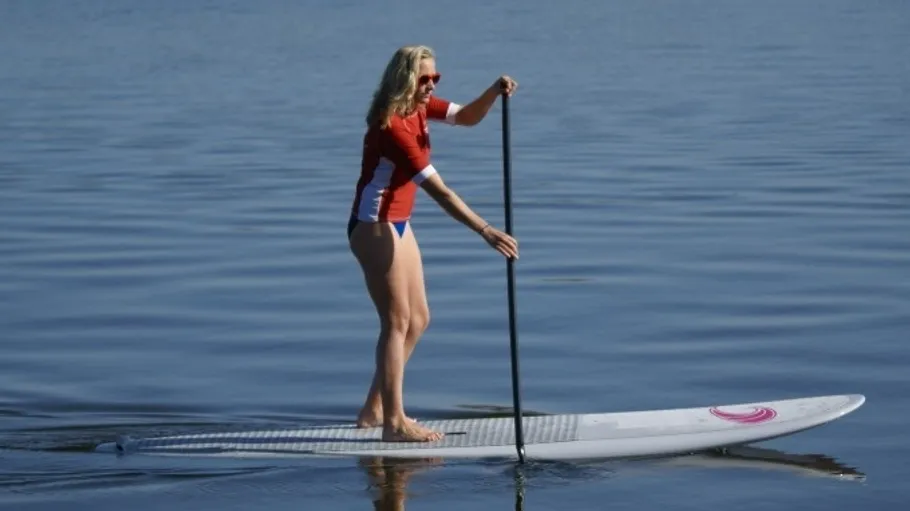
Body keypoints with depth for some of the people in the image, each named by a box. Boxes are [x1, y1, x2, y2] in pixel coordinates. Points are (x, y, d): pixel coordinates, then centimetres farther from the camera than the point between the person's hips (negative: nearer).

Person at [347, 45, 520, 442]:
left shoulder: (420, 108, 3)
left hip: (398, 225, 10)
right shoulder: (392, 126, -25)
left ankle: (374, 410, 20)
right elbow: (439, 192, -29)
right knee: (397, 321, -8)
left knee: (418, 318, 12)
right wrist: (485, 231, -31)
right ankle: (394, 423, -2)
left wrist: (495, 92, -13)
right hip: (374, 227, -10)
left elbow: (467, 117, 9)